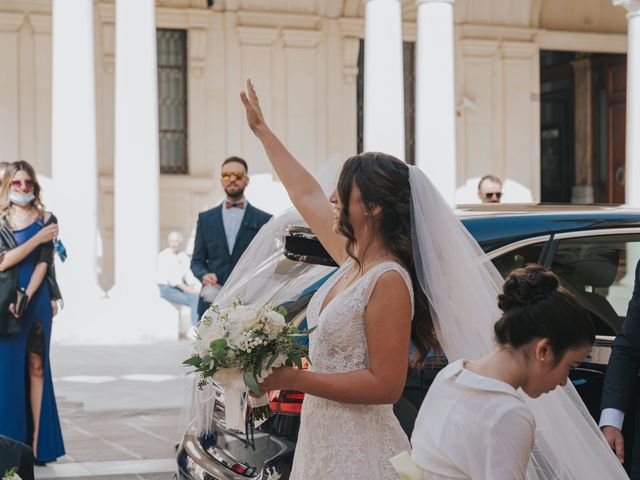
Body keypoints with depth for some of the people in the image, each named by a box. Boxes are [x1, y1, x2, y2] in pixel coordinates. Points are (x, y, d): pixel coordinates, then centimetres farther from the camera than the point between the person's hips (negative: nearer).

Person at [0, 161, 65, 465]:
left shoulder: (46, 220, 4)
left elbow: (43, 264, -4)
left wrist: (25, 298, -15)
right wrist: (37, 239, -12)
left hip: (36, 300, 0)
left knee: (36, 367, 2)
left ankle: (37, 442, 1)